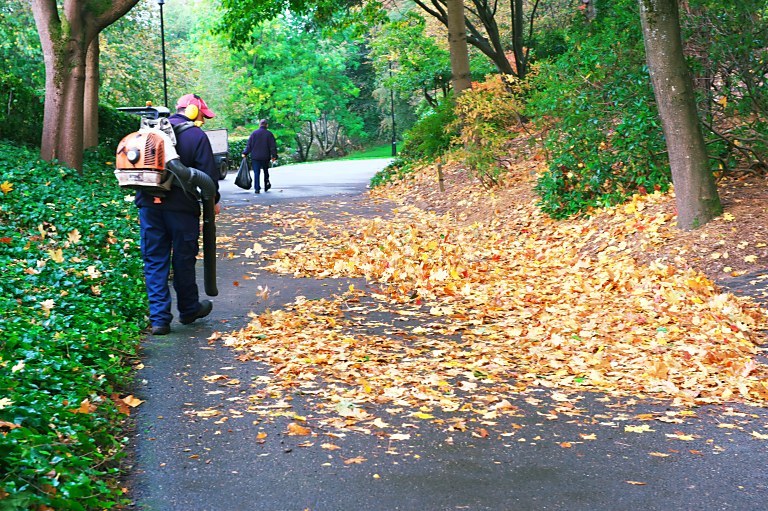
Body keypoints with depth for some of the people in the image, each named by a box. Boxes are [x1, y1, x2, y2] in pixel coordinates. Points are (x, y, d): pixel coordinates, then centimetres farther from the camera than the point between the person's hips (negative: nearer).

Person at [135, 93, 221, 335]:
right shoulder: (196, 136, -6)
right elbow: (208, 173, -7)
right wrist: (213, 201, 7)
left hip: (149, 204, 4)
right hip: (181, 206, -4)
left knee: (154, 261, 6)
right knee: (183, 259, 10)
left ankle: (159, 318, 3)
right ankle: (189, 309, 26)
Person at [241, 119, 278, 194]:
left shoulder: (254, 133, 1)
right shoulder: (269, 134, -1)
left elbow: (249, 145, 0)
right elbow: (273, 146, -2)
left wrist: (245, 153, 3)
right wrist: (274, 156, 2)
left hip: (255, 157, 0)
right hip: (265, 157, 0)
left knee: (256, 173, 1)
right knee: (266, 171, 19)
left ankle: (257, 188, -5)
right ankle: (266, 186, 21)